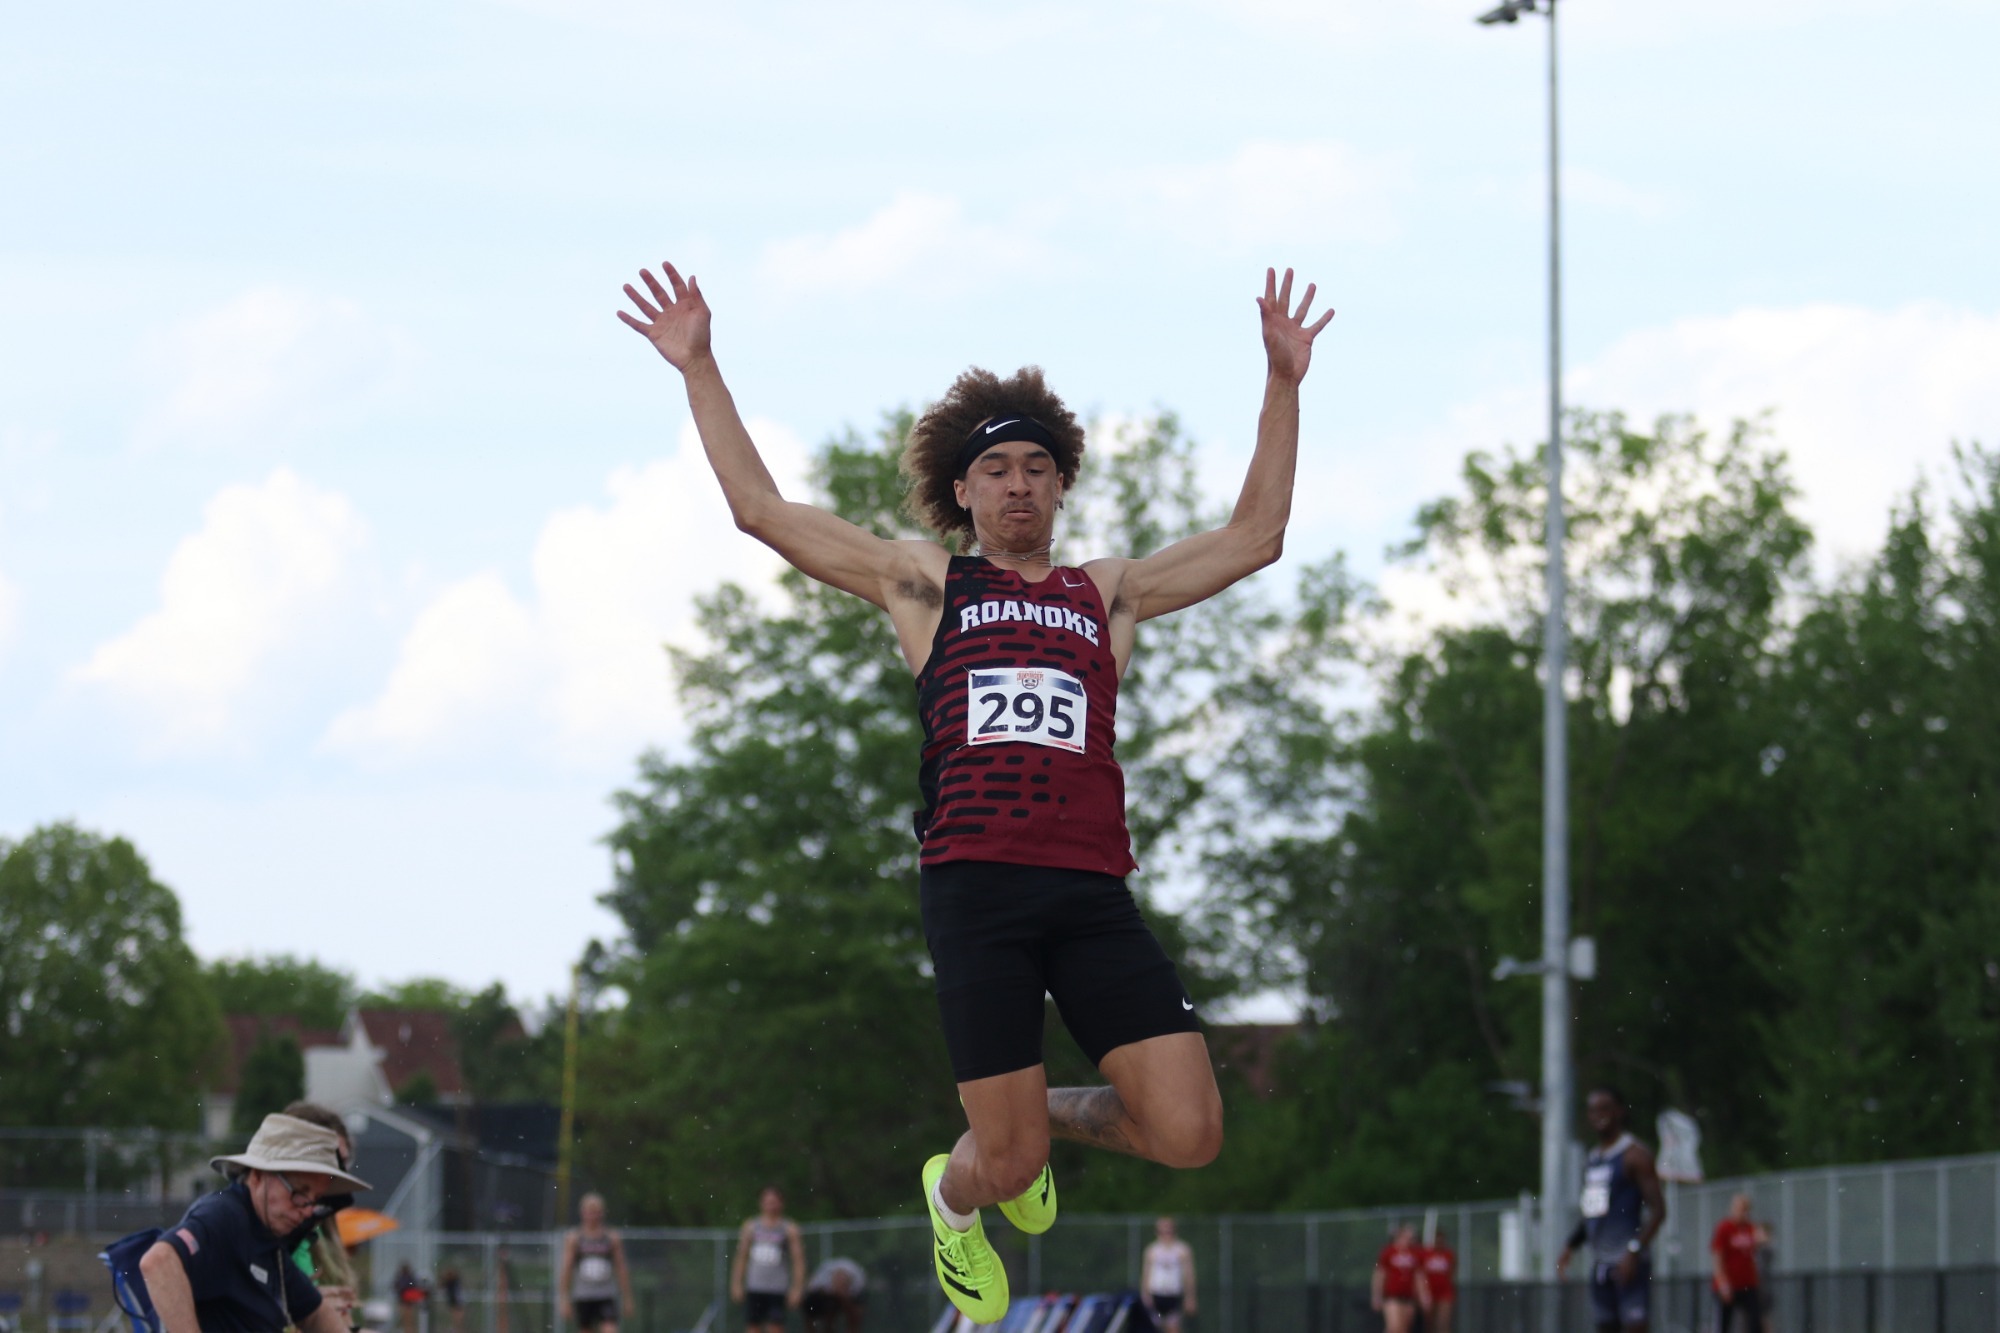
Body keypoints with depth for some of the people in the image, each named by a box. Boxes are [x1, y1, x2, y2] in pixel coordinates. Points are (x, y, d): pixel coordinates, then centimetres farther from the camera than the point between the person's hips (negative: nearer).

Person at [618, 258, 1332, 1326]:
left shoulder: (1110, 593, 21)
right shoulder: (923, 584, 15)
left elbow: (1254, 536, 23)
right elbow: (760, 509, 15)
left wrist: (1284, 384, 18)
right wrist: (698, 370, 13)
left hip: (1093, 889, 2)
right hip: (975, 886, -2)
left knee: (1188, 1135, -10)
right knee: (1008, 1162, -5)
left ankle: (1051, 1118, 24)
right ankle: (954, 1195, 34)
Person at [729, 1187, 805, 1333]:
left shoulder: (789, 1229, 0)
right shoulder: (750, 1226, 9)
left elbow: (798, 1260, -2)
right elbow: (741, 1257, 13)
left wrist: (797, 1288, -9)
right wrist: (736, 1284, 8)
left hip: (777, 1290, -3)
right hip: (754, 1288, 3)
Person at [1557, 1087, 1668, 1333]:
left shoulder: (1635, 1155, -8)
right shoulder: (1592, 1160, 17)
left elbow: (1658, 1210, -13)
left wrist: (1635, 1251, -22)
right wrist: (1570, 1246, 13)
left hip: (1628, 1262, -8)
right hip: (1600, 1262, 8)